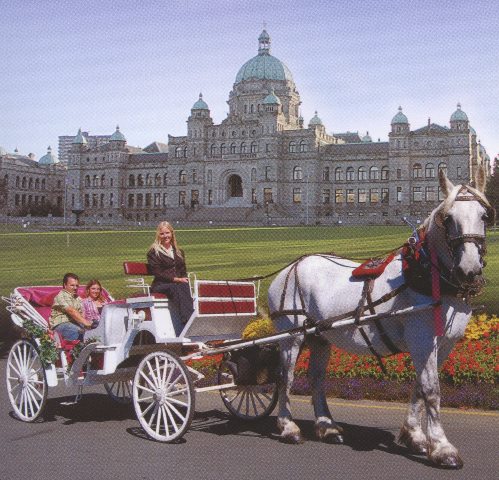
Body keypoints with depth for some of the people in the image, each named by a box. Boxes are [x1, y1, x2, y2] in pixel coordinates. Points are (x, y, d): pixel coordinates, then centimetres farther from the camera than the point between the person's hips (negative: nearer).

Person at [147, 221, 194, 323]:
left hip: (179, 283, 4)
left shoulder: (179, 252, 25)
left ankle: (189, 321, -52)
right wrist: (175, 279, -13)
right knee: (175, 288, -38)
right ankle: (188, 320, -54)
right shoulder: (153, 252, 7)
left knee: (185, 287, -34)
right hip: (160, 285, -4)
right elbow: (157, 273, -3)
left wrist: (183, 279, -3)